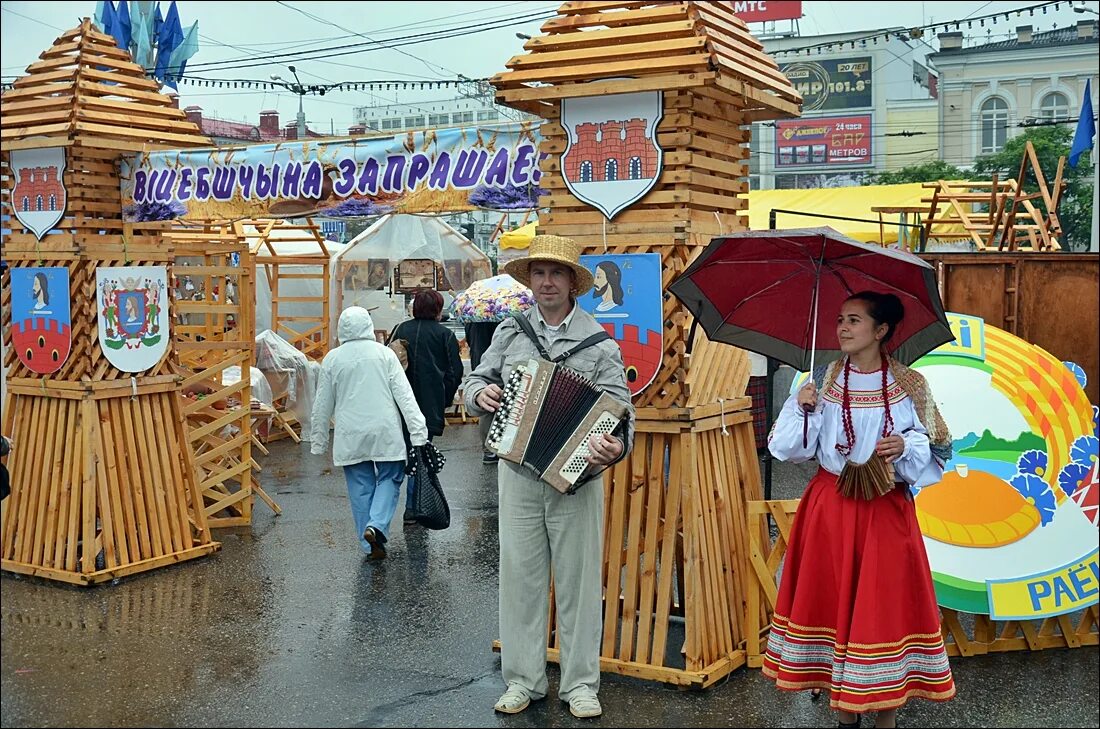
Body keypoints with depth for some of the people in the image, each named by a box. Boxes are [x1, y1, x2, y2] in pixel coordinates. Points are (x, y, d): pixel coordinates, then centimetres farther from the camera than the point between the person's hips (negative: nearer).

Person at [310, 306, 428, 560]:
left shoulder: (332, 359, 1)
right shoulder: (384, 353, -3)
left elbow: (323, 404, 7)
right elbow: (404, 394, -7)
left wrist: (318, 440, 16)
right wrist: (418, 430, -6)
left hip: (350, 436, 2)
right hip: (385, 432, -1)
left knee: (361, 487, 9)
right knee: (389, 478, 10)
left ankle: (370, 545, 12)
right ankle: (376, 526, -11)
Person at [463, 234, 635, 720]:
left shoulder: (598, 341, -1)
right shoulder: (510, 332, 7)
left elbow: (618, 407, -9)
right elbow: (475, 382, 16)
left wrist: (616, 447, -29)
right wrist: (480, 395, -8)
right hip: (517, 474, 2)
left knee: (578, 579, 4)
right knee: (520, 575, 7)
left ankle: (580, 684, 16)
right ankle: (524, 680, 19)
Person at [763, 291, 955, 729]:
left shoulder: (909, 386, -3)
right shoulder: (823, 382, 2)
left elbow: (938, 451, 0)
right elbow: (791, 448, 0)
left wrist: (906, 446, -18)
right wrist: (802, 409, -16)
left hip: (886, 511, -2)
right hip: (831, 508, 2)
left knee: (885, 605, 0)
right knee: (834, 603, 6)